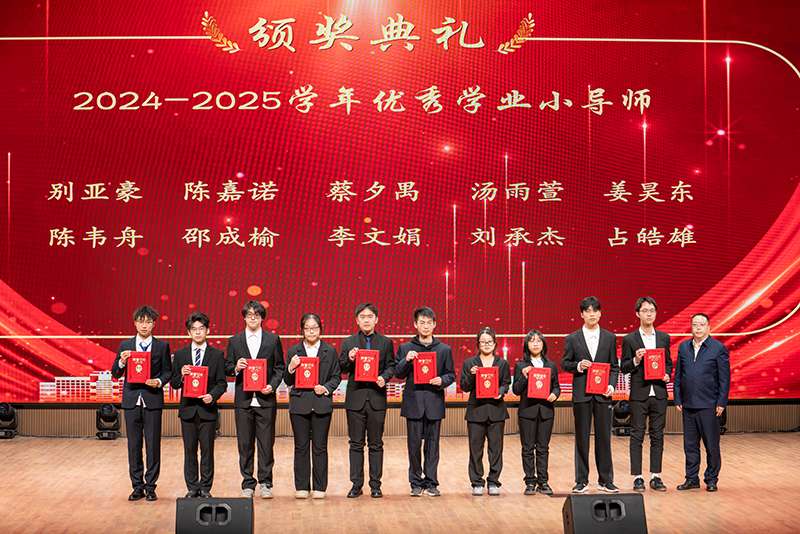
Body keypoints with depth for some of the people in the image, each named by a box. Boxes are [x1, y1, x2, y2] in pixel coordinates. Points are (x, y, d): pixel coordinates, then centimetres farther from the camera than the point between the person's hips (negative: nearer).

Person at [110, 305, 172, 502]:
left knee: (153, 445, 0)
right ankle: (137, 487, 14)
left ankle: (150, 487, 8)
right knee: (134, 445, 5)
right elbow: (115, 374, 7)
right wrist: (121, 362, -12)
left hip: (153, 400, -1)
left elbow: (168, 371, 5)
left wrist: (159, 381, -14)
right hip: (132, 400, 2)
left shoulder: (162, 346, 6)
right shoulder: (125, 345, 9)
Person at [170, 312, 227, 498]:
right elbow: (174, 383, 8)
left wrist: (213, 396, -17)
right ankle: (192, 487, 15)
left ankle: (205, 488, 11)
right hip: (187, 409, 2)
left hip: (207, 409, -2)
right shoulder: (180, 355, 8)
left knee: (207, 450, 2)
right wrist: (182, 376, -13)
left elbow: (222, 383, 1)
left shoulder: (217, 355, 4)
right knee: (190, 450, 6)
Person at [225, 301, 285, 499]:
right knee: (245, 444, 5)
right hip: (243, 400, 1)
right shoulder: (234, 341, 9)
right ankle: (248, 484, 13)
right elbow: (227, 368, 10)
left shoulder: (273, 339, 7)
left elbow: (280, 367, 6)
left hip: (266, 399, -1)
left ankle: (265, 483, 9)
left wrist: (272, 386, -8)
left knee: (266, 443, 0)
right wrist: (236, 368, -12)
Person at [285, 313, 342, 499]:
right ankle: (302, 487, 11)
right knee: (301, 446, 3)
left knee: (320, 447, 3)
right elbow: (288, 382, 8)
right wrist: (291, 369, -12)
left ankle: (320, 487, 10)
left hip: (322, 403, 0)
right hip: (299, 404, 1)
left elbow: (336, 377, 9)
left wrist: (326, 388, -9)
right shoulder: (294, 352, 8)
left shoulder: (330, 351, 7)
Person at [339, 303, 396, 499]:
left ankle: (375, 485, 11)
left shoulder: (386, 342, 8)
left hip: (377, 398, 0)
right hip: (355, 398, 0)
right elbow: (341, 368, 7)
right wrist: (349, 360, -13)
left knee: (376, 444, 4)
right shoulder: (349, 342, 8)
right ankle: (356, 484, 11)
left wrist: (384, 377, -14)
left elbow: (390, 366, 6)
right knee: (356, 444, 5)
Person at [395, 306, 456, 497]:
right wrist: (406, 361, -13)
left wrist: (442, 381, -13)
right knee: (414, 444, 1)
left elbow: (451, 374, 8)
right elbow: (398, 374, 4)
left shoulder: (444, 350, 9)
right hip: (413, 402, 0)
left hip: (434, 402, 0)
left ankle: (431, 483, 10)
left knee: (432, 444, 3)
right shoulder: (406, 348, 7)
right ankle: (416, 483, 11)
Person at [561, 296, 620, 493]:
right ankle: (582, 481, 11)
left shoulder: (609, 338, 9)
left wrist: (611, 385, -7)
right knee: (582, 438, 4)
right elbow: (564, 364, 7)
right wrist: (577, 366, -13)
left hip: (603, 395, 1)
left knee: (604, 438, 3)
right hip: (581, 394, -1)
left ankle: (605, 480, 12)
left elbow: (614, 366, 9)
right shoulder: (572, 339, 6)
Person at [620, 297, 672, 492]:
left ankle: (655, 476, 12)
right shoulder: (629, 339, 1)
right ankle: (637, 477, 6)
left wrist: (667, 375, -3)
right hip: (639, 394, -3)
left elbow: (668, 362, 16)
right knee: (637, 436, 1)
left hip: (659, 393, 3)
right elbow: (623, 367, 1)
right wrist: (636, 360, -17)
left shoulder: (664, 337, 10)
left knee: (657, 436, 6)